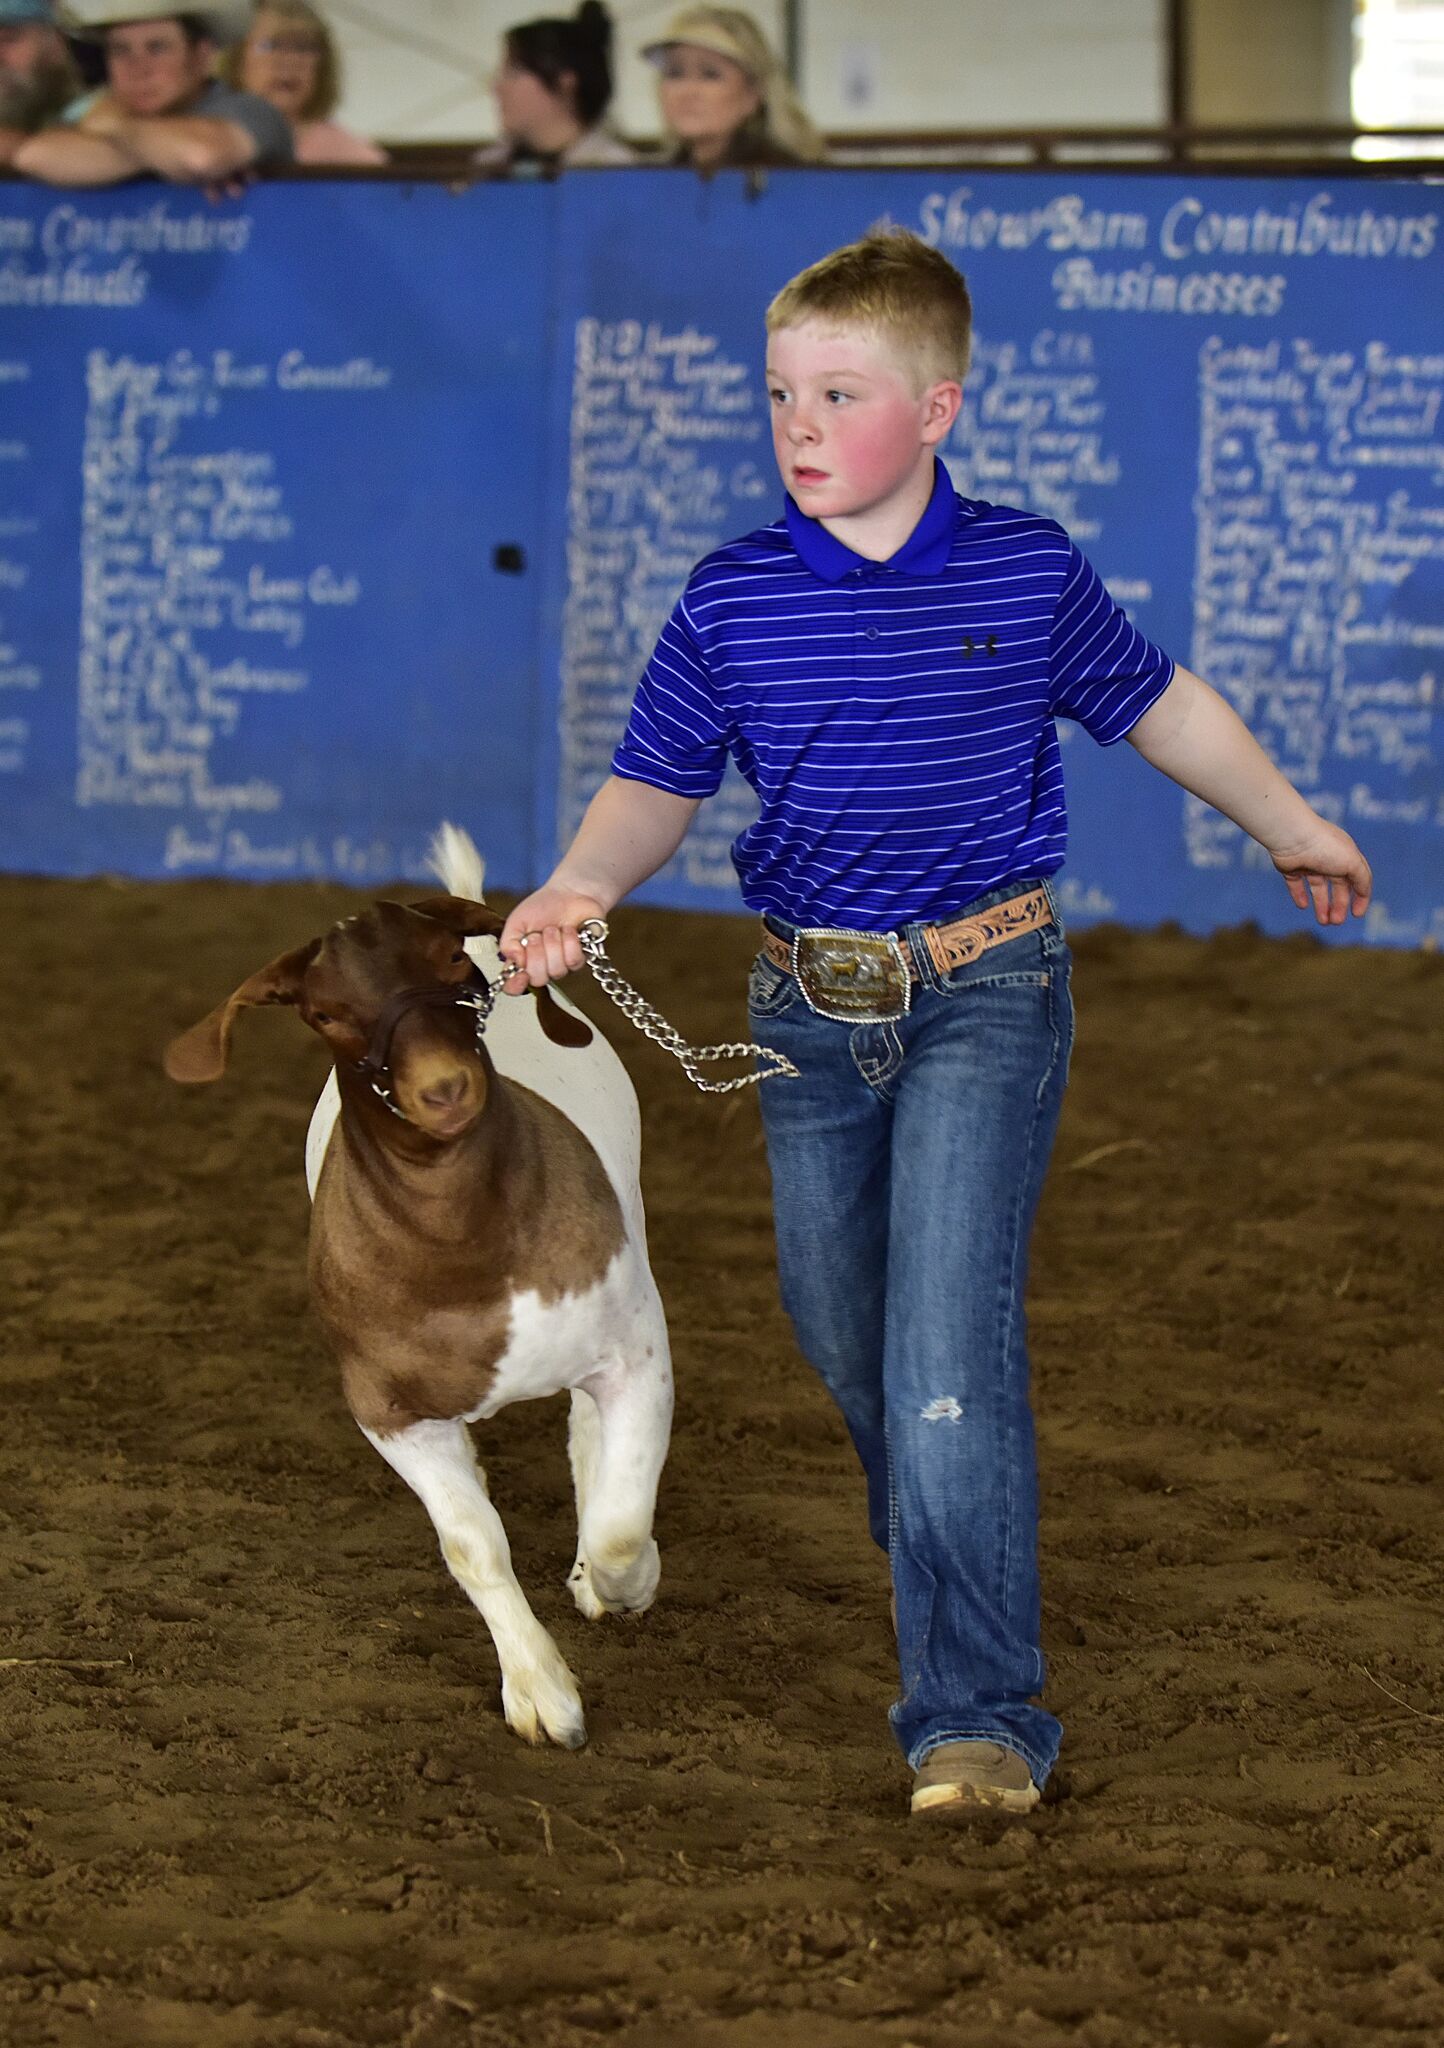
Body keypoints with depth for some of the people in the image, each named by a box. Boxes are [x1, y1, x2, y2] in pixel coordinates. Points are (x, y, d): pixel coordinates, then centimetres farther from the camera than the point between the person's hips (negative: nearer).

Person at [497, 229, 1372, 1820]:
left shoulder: (1027, 573, -4)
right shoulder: (733, 600, -2)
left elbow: (1159, 706, 11)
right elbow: (658, 782, 0)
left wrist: (1291, 826, 24)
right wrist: (584, 884, -21)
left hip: (984, 991, -3)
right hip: (809, 1010, 3)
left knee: (949, 1348, -15)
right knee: (843, 1338, 16)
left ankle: (977, 1714, -11)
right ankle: (940, 1559, 45)